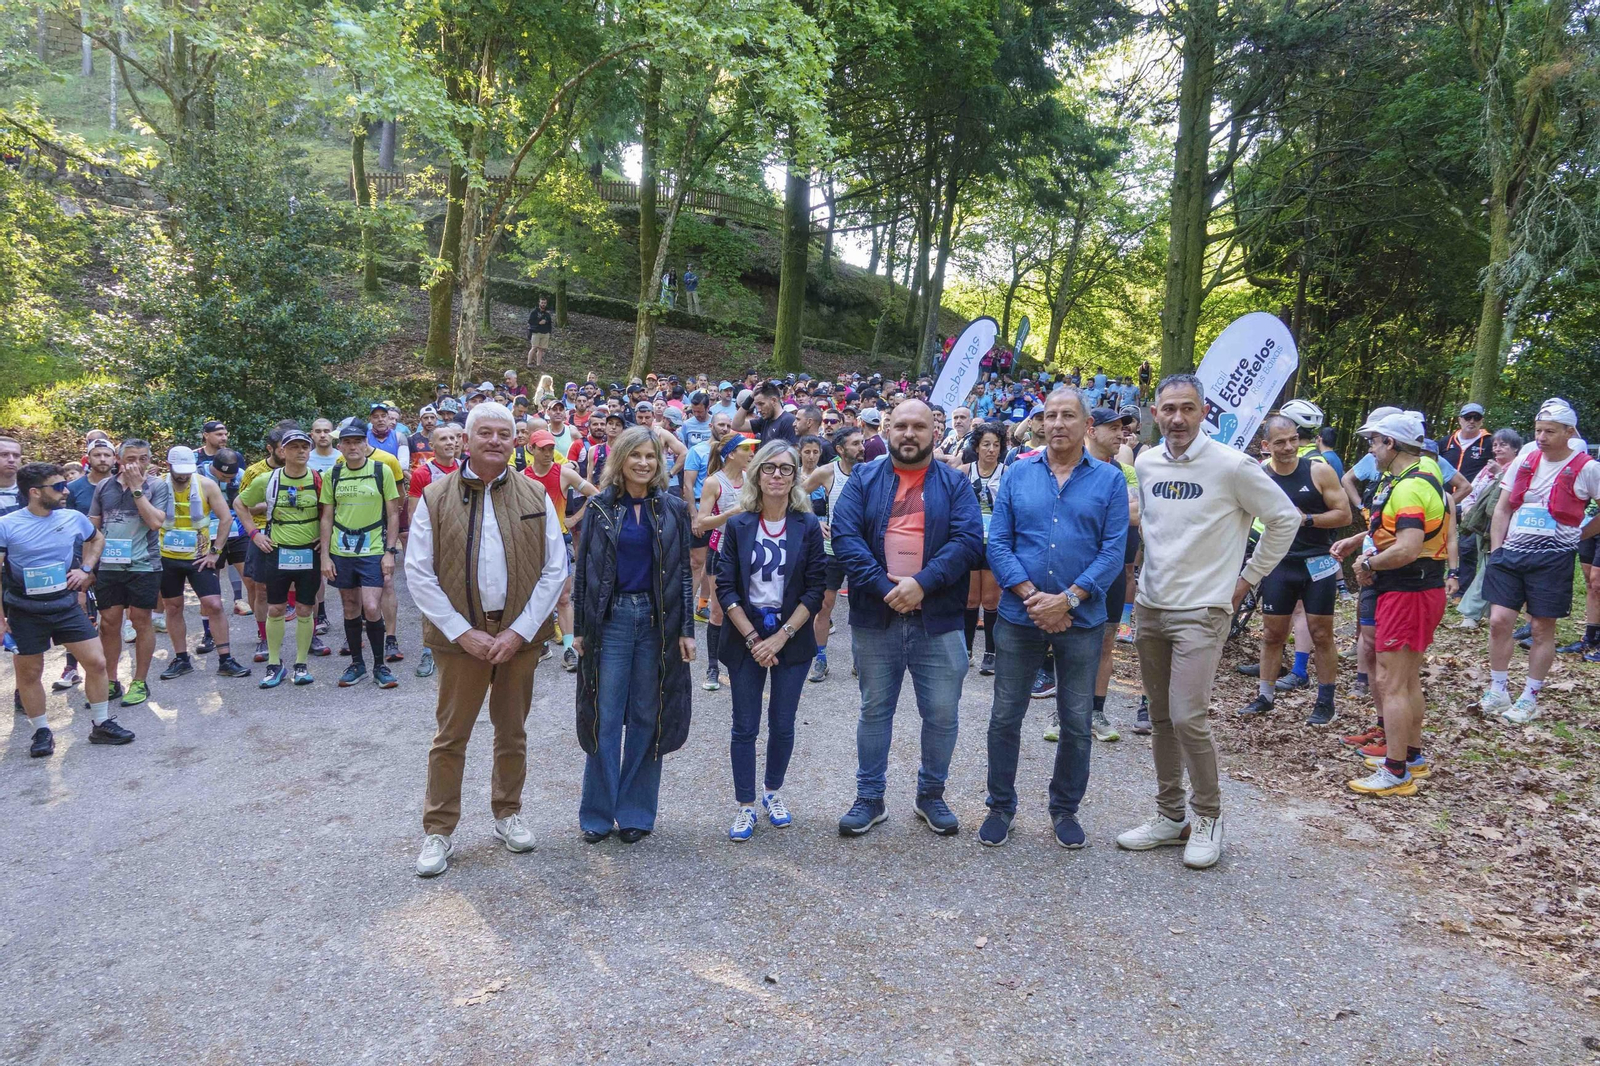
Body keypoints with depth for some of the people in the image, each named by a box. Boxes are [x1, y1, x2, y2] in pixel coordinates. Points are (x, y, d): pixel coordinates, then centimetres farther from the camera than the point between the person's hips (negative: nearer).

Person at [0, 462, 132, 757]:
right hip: (25, 613, -2)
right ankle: (41, 732, 25)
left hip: (66, 605, 2)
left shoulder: (74, 518, -3)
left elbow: (98, 538, 19)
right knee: (29, 673, 8)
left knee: (96, 662, -2)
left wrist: (85, 569, 4)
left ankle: (101, 725, 13)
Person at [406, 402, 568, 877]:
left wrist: (519, 631, -9)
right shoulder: (435, 497, -3)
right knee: (450, 736, 6)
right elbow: (418, 574, -5)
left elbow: (555, 570, 0)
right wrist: (463, 633, -11)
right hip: (459, 635, -2)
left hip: (519, 635, 2)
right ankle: (439, 830, 19)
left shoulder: (535, 496, 1)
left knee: (513, 732, 15)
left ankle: (508, 814, 32)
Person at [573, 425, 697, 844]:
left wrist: (687, 629, 0)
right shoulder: (601, 507, 2)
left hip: (657, 620, 1)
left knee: (647, 717, 6)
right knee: (605, 718, 2)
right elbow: (584, 569, 3)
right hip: (611, 617, -1)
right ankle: (598, 813, 14)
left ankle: (636, 812, 18)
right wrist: (580, 627, 0)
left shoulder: (673, 510, 4)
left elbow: (683, 571, 5)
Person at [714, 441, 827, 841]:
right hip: (745, 638, 0)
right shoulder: (738, 526, -1)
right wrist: (753, 638, -11)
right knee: (745, 727, 4)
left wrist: (781, 636, -12)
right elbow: (725, 587, -3)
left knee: (783, 725, 9)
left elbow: (815, 589, -4)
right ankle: (744, 805, 17)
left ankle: (773, 793, 30)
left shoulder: (807, 526, -2)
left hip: (792, 638, 0)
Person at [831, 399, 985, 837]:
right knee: (874, 710, 12)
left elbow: (968, 539, -8)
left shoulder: (954, 483, 5)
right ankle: (869, 797, 26)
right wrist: (884, 586, -18)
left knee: (942, 714, 7)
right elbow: (844, 535, -7)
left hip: (938, 620, 0)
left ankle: (931, 794, 28)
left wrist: (921, 582, -20)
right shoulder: (863, 479, 6)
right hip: (875, 618, 0)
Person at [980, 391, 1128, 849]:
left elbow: (1113, 550, -6)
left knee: (1077, 722, 10)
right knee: (1005, 717, 7)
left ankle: (1065, 808, 29)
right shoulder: (1018, 475, 3)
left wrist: (1067, 600, -16)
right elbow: (998, 543, -2)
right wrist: (1032, 597, -14)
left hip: (1082, 619, 0)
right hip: (1020, 616, 1)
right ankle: (1000, 806, 24)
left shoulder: (1109, 479, 1)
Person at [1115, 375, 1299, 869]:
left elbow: (1285, 519, -3)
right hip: (1149, 606, 6)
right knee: (1161, 718, 12)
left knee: (1188, 718, -11)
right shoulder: (1145, 464, 5)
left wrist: (1248, 578, -2)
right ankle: (1170, 815, 24)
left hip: (1202, 610, -6)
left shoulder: (1231, 466, -12)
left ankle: (1208, 818, 9)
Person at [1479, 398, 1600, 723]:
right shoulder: (1524, 461, 7)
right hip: (1511, 553, 4)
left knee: (1542, 628, 5)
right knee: (1499, 621, 0)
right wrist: (1495, 551, 5)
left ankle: (1529, 700, 15)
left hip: (1552, 559, -4)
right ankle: (1497, 693, 13)